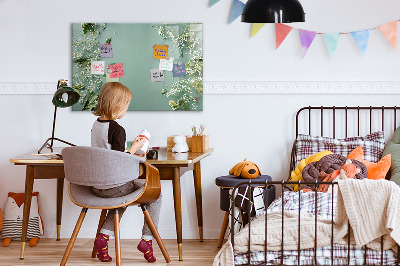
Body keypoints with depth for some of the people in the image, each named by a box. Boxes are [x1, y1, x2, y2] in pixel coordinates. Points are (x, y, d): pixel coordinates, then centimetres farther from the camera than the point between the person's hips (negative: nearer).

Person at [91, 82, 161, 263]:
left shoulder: (96, 125, 6)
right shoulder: (117, 129, -19)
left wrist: (130, 154, 19)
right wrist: (134, 148, -8)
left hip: (97, 186, 8)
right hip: (114, 186, -8)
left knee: (123, 195, 36)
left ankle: (104, 236, 18)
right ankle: (147, 239, 9)